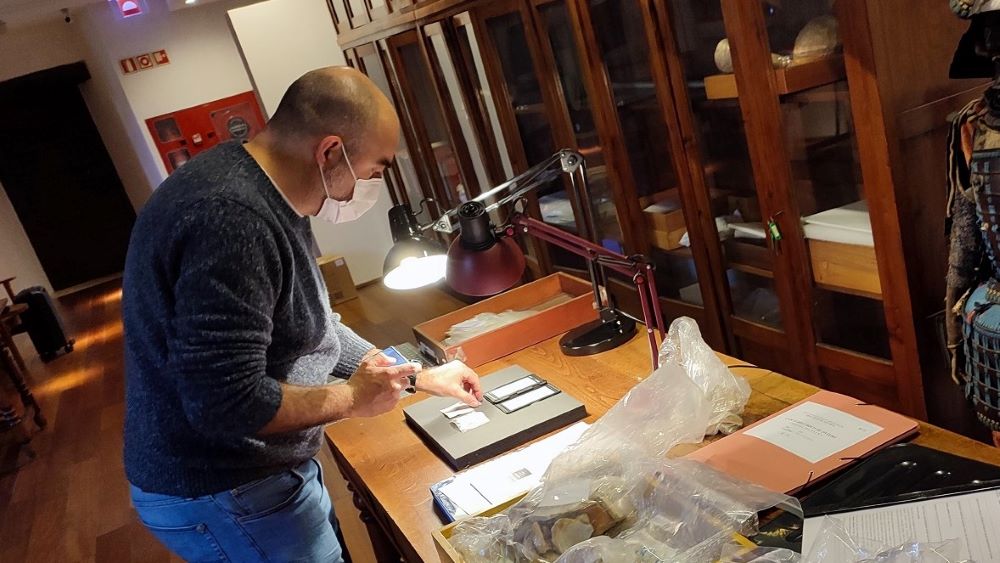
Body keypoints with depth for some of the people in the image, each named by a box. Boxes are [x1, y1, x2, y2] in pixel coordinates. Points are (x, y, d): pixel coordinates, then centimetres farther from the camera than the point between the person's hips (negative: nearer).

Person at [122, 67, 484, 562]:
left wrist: (420, 377, 14)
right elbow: (228, 402, -33)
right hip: (223, 498, -10)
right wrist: (353, 398, -17)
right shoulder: (231, 220, -30)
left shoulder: (265, 201, 4)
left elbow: (308, 330, 13)